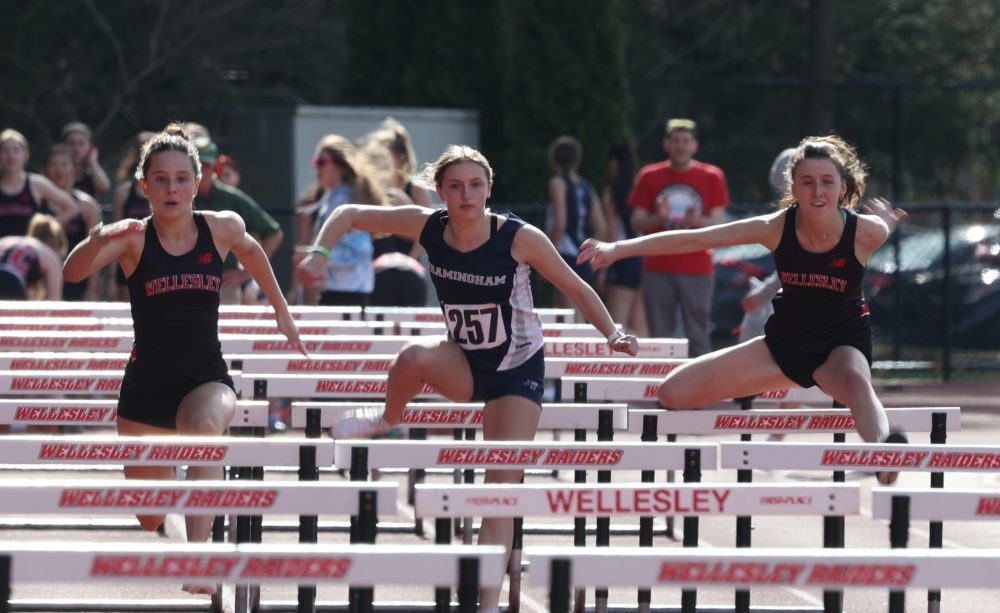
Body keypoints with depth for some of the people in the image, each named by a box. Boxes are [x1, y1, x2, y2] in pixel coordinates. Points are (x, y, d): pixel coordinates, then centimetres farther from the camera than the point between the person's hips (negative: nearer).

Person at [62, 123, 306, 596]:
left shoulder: (222, 228, -4)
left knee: (205, 428, -38)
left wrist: (281, 310, 26)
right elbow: (72, 273, -27)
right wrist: (98, 242, -47)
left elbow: (251, 251, 21)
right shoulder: (133, 237, -11)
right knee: (150, 518, 10)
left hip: (207, 378, 0)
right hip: (147, 384, 0)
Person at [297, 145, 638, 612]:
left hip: (517, 368, -2)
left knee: (502, 485, -12)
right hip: (463, 364, 2)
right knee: (415, 357, -34)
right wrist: (319, 253, -20)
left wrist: (611, 334, -19)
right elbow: (349, 215, -4)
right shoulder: (428, 227, -13)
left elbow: (575, 288, -8)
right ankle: (387, 419, 0)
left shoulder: (519, 238, -20)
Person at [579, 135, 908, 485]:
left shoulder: (865, 232, -23)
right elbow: (694, 239, -18)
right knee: (673, 393, 0)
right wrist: (619, 249, -20)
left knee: (856, 382, -42)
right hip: (785, 341, 3)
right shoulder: (778, 228, -19)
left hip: (843, 344, -3)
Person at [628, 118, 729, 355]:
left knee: (698, 338, -4)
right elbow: (637, 223, 8)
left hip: (697, 271, -1)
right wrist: (658, 218, -14)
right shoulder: (649, 177, 9)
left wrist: (697, 220, -19)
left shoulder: (712, 177, 5)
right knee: (659, 338, 0)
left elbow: (719, 224, 2)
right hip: (658, 270, 1)